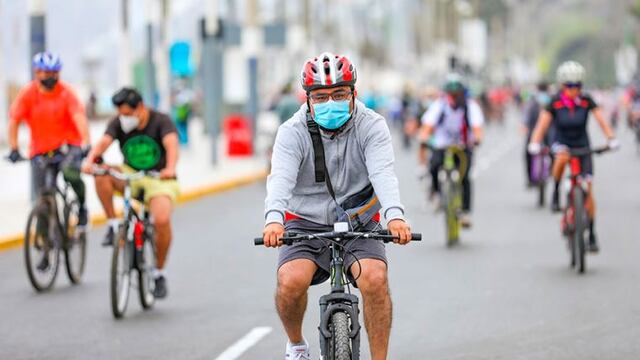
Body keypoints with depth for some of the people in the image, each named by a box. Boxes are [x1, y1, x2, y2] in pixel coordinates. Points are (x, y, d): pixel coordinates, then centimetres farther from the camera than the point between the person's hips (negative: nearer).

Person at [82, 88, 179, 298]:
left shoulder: (161, 121, -13)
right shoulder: (119, 124, -5)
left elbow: (172, 145, -31)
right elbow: (104, 142, -22)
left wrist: (170, 168, -52)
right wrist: (90, 160, -44)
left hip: (159, 180, -3)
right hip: (130, 177, 3)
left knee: (162, 220, -29)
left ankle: (159, 273, -7)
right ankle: (113, 225, -13)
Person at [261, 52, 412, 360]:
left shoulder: (371, 126, -10)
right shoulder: (293, 132, -11)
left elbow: (383, 173, -26)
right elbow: (281, 177, -28)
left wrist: (394, 215, -46)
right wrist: (274, 218, -49)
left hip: (359, 225, 0)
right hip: (306, 225, 0)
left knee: (375, 279, -27)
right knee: (290, 282, -25)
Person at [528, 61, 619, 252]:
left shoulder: (586, 101, -10)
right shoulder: (555, 102, -12)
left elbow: (601, 120, -11)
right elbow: (542, 123, -16)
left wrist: (612, 139, -27)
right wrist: (534, 144, -32)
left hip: (582, 147, 1)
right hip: (562, 144, -1)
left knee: (587, 189, -7)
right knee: (562, 157, -39)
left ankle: (592, 234, 3)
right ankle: (556, 193, -15)